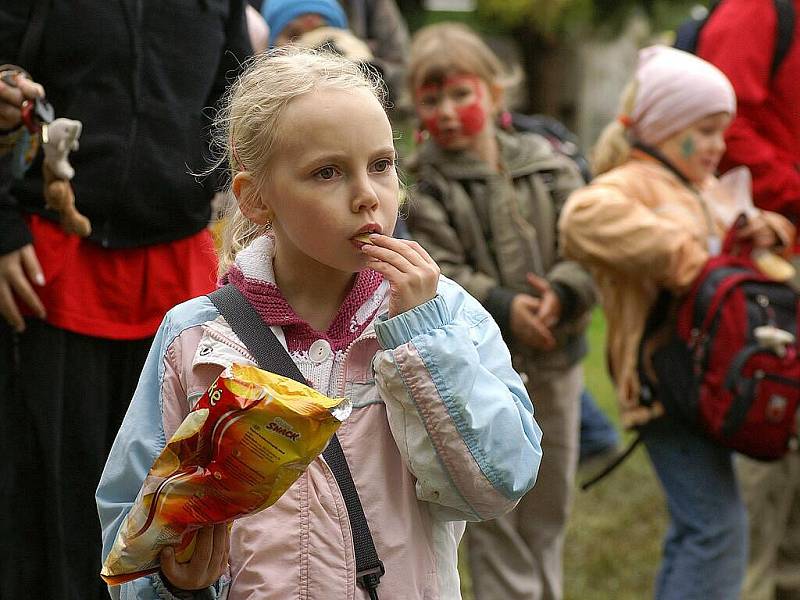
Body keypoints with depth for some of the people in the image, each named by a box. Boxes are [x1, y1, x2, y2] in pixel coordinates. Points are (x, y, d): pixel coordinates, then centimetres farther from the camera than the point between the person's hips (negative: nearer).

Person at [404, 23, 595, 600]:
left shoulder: (549, 167, 3)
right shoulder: (421, 185, -7)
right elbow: (435, 272, -15)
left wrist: (563, 292, -23)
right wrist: (503, 308, -27)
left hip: (554, 363, 4)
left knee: (549, 508, 16)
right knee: (492, 517, 0)